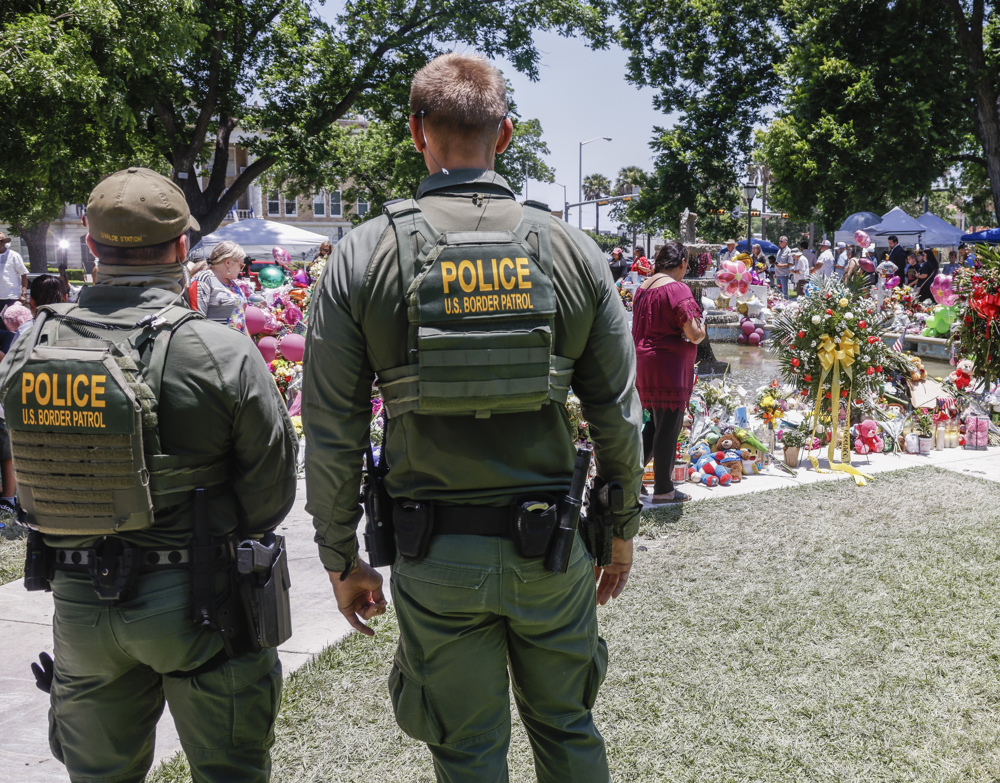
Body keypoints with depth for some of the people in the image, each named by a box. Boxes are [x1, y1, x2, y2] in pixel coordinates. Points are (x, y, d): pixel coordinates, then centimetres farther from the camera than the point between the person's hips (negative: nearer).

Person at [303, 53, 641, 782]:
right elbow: (619, 416, 1)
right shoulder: (572, 250, -3)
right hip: (551, 550, 2)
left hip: (435, 557, -1)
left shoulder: (361, 257, -7)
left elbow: (332, 435, -6)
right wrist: (622, 530, 15)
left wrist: (341, 559, 7)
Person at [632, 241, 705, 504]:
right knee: (668, 427, 1)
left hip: (645, 365, 8)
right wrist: (701, 329, 3)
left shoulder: (643, 288, 11)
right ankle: (663, 489, 10)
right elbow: (694, 334, -18)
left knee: (656, 422, 20)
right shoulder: (677, 290, -14)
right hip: (670, 368, -8)